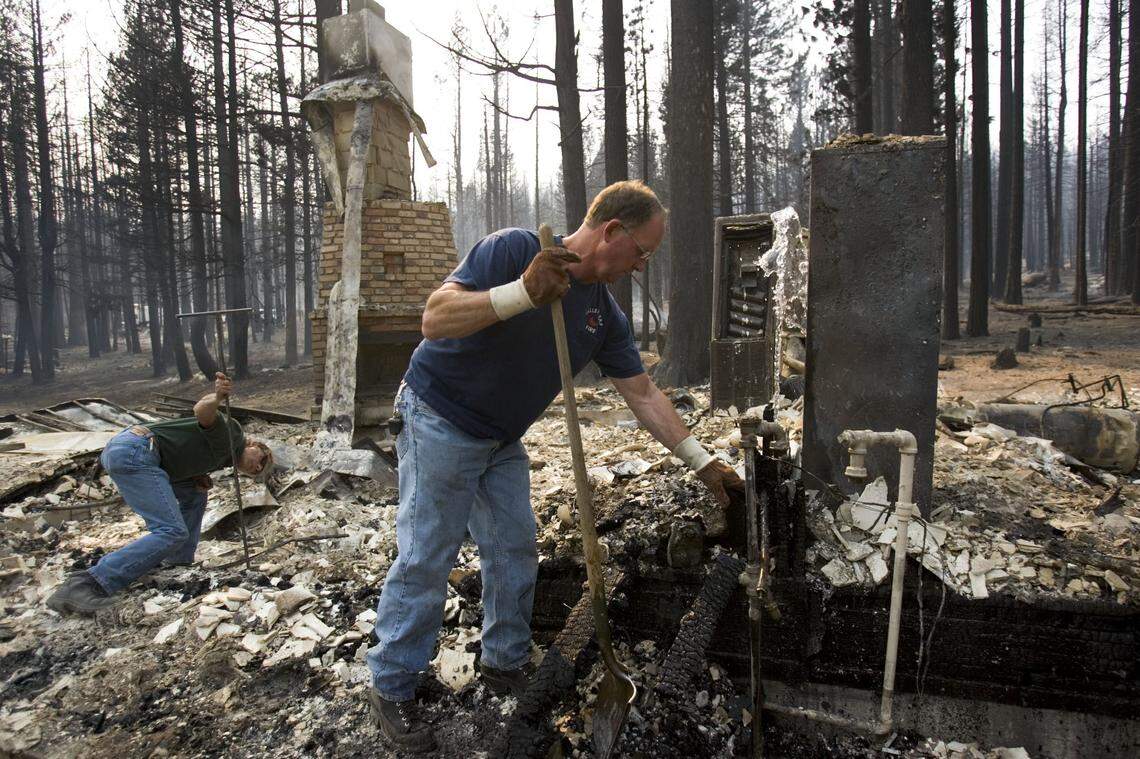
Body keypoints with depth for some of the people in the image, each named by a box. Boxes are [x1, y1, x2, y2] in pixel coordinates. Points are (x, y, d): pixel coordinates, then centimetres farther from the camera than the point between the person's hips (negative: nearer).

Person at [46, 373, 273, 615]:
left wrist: (199, 479, 8)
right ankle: (84, 585, -24)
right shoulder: (231, 433, 0)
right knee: (172, 532, -18)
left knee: (195, 496, 22)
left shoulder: (220, 458, 28)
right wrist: (217, 397, -42)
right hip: (133, 451, -11)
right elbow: (202, 411, -20)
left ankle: (177, 566, 19)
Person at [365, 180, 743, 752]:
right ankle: (390, 690, 14)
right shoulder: (513, 249, -20)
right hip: (440, 422, -7)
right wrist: (523, 293, -41)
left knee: (515, 553, 11)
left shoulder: (605, 315, 0)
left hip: (503, 442, 7)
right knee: (425, 561, -2)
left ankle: (504, 664, 30)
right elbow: (435, 319, -29)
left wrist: (702, 462, 3)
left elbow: (643, 395, 5)